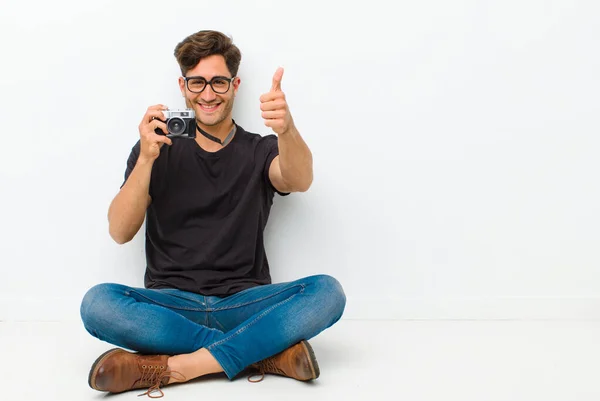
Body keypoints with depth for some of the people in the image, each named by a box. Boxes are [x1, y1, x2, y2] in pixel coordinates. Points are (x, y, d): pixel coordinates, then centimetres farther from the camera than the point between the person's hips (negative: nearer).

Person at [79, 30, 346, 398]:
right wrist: (147, 158, -19)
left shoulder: (259, 151, 8)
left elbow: (300, 181, -15)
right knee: (98, 302, -30)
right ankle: (266, 351, -26)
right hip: (171, 305, 0)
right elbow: (120, 232, -3)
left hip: (243, 304, 0)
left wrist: (286, 130, -37)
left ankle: (172, 366, -29)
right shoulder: (157, 149, 8)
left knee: (327, 292, -26)